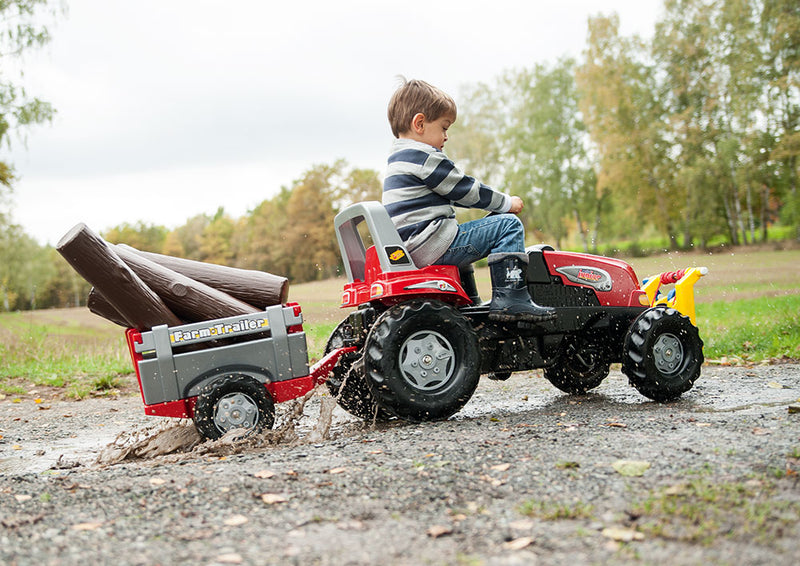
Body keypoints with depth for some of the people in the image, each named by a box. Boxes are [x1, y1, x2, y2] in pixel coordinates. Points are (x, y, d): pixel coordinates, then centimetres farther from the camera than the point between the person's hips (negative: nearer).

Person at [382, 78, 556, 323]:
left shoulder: (398, 160, 21)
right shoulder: (425, 156, -11)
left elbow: (455, 193, 27)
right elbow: (466, 190, -7)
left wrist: (499, 202, 26)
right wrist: (507, 203, 8)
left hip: (410, 250, 11)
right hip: (431, 244, -11)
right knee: (508, 225, -9)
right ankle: (510, 298, -13)